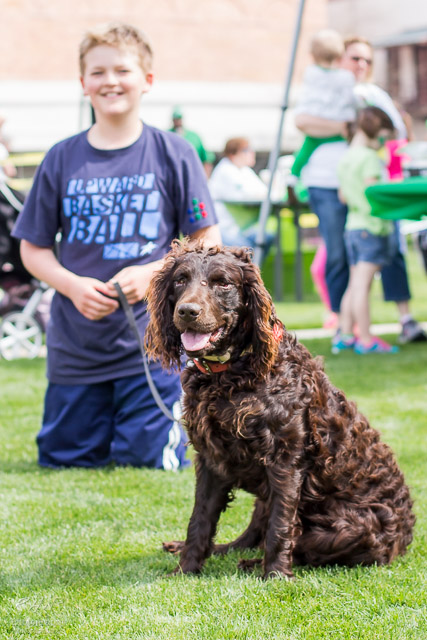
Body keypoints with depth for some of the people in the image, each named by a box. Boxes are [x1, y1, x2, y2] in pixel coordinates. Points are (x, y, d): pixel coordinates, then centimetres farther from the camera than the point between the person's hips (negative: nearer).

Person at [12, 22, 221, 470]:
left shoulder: (173, 155, -2)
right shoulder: (62, 160, 2)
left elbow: (208, 243, 0)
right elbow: (33, 248, 7)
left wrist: (151, 273, -16)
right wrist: (73, 285, -12)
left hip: (152, 343, -2)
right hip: (75, 346, 3)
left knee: (151, 462, -5)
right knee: (61, 459, 9)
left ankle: (180, 415, 27)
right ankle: (108, 427, 39)